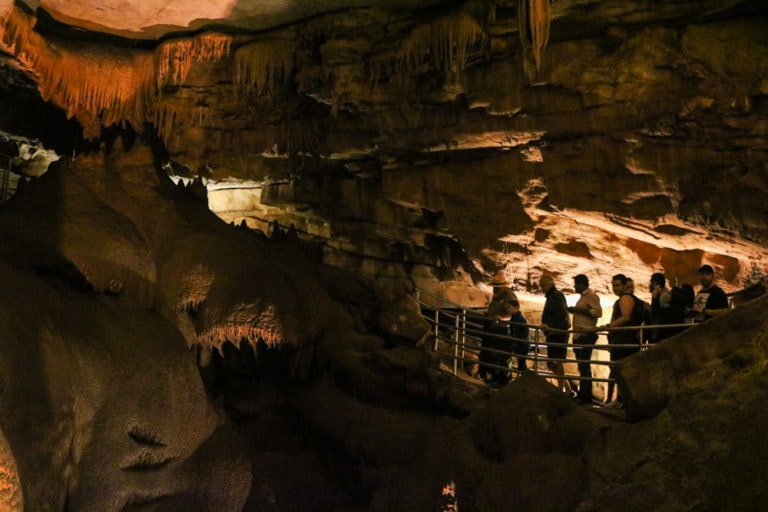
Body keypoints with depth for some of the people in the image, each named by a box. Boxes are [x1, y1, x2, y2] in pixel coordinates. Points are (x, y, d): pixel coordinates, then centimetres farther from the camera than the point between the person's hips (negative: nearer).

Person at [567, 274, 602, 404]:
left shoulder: (591, 295, -7)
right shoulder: (582, 297, 22)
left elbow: (598, 312, -20)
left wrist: (580, 310, -18)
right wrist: (574, 310, 16)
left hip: (587, 335, -10)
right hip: (579, 335, 10)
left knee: (584, 365, -10)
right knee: (582, 366, 13)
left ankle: (586, 397, -8)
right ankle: (582, 394, 19)